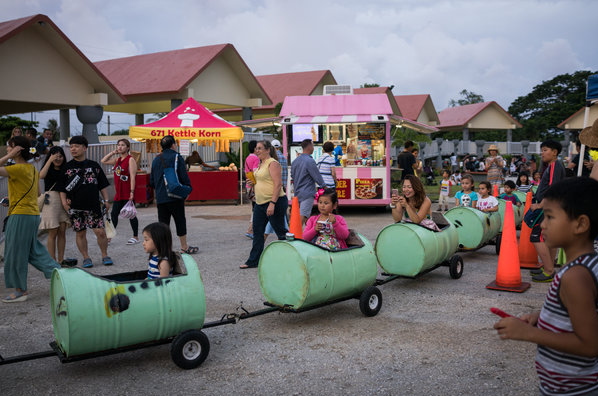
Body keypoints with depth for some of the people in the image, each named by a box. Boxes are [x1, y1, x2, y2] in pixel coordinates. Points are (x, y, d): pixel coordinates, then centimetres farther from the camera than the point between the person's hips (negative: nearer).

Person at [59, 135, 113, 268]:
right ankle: (86, 257, 20)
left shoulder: (94, 165, 8)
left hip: (94, 206, 0)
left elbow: (103, 185, 11)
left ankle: (105, 255, 13)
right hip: (75, 207, 0)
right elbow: (61, 188, 5)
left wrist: (106, 200, 6)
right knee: (80, 233, 6)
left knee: (100, 231, -4)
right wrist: (64, 202, -5)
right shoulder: (67, 167, 5)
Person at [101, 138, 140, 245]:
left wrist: (132, 192, -21)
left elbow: (132, 177, -15)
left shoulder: (130, 160, -9)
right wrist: (112, 152, 10)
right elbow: (103, 161, 20)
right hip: (119, 192, 7)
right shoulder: (117, 159, 14)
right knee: (114, 214, 7)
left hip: (127, 193, -7)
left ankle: (135, 237, 12)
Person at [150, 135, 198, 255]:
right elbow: (184, 176, -10)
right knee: (180, 221, 6)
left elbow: (152, 181, 14)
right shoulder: (176, 157, -6)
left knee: (163, 223, 8)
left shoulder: (156, 160, 11)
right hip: (175, 196, -5)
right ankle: (184, 247, 14)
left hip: (160, 198, 5)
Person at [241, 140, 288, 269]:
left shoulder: (272, 163, -13)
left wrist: (272, 203, -26)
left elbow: (278, 184, -20)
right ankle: (253, 261, 17)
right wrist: (253, 182, 8)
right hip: (260, 203, 10)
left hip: (275, 202, -9)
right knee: (257, 231, 10)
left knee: (280, 231, 0)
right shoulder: (261, 164, 16)